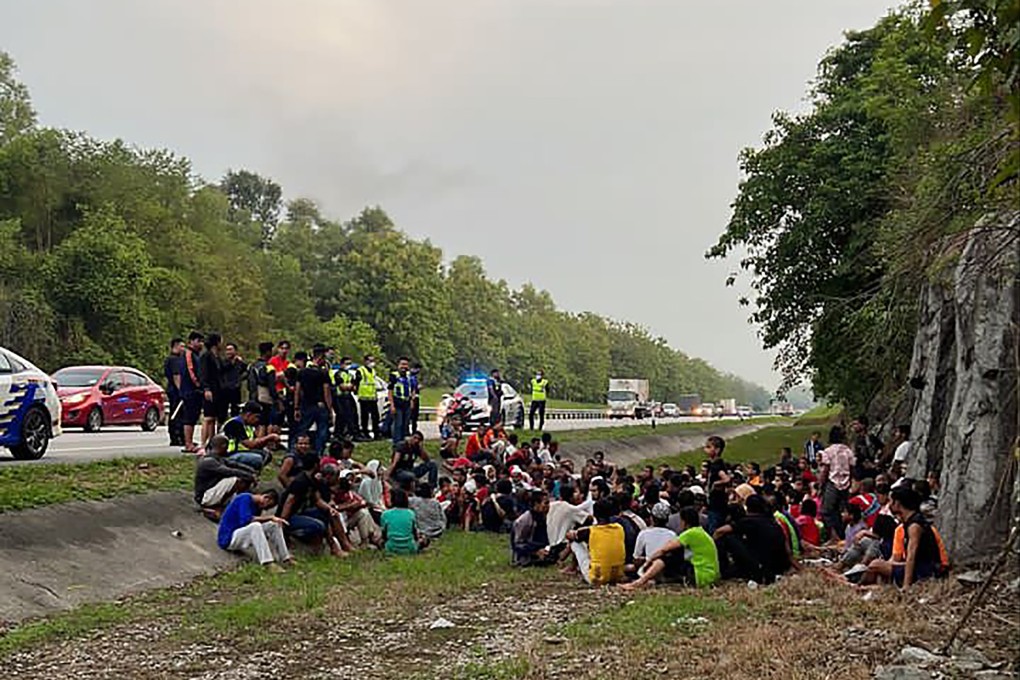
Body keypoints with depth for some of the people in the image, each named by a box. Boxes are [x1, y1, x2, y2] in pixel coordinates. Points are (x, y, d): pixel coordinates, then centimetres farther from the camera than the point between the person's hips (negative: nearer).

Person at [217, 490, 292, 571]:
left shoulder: (258, 507, 7)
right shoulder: (245, 498, -15)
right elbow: (245, 520, -29)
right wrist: (270, 517, -26)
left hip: (242, 537, 8)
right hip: (228, 538, -8)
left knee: (274, 525, -3)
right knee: (255, 526, -34)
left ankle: (285, 558, -9)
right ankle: (267, 563, -43)